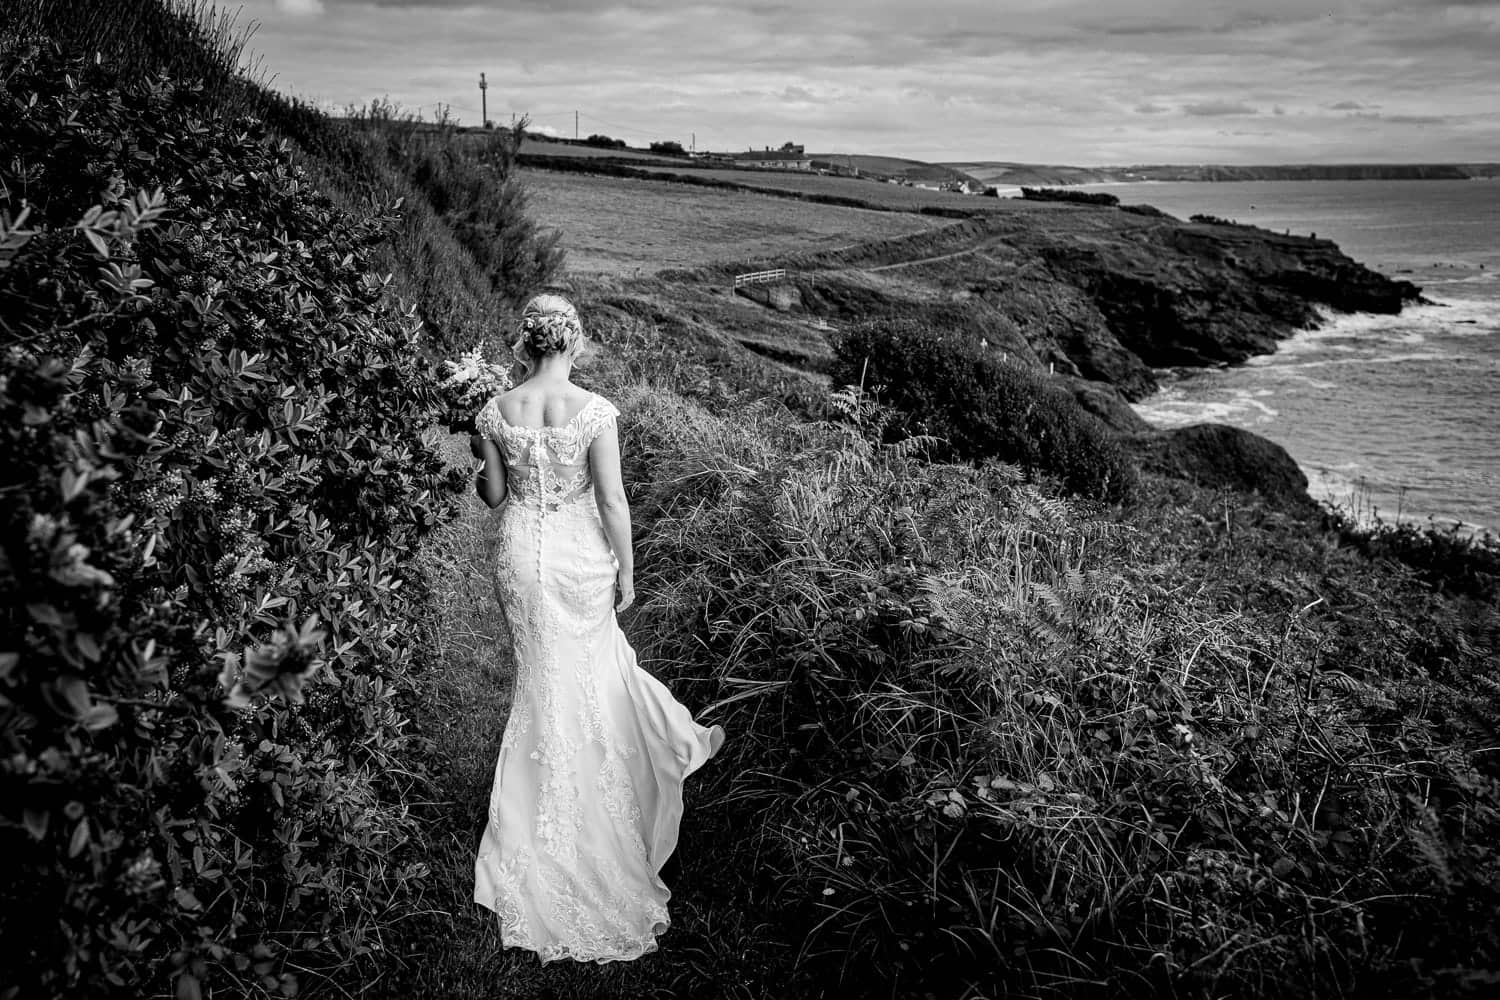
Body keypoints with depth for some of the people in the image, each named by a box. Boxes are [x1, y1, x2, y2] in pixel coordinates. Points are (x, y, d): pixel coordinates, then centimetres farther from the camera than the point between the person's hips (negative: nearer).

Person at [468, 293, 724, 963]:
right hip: (581, 556, -2)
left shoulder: (496, 412, -10)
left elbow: (493, 494, 0)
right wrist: (626, 570, -4)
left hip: (521, 555, 2)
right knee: (592, 661, 23)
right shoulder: (595, 411, -18)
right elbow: (612, 499, -14)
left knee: (543, 674, 18)